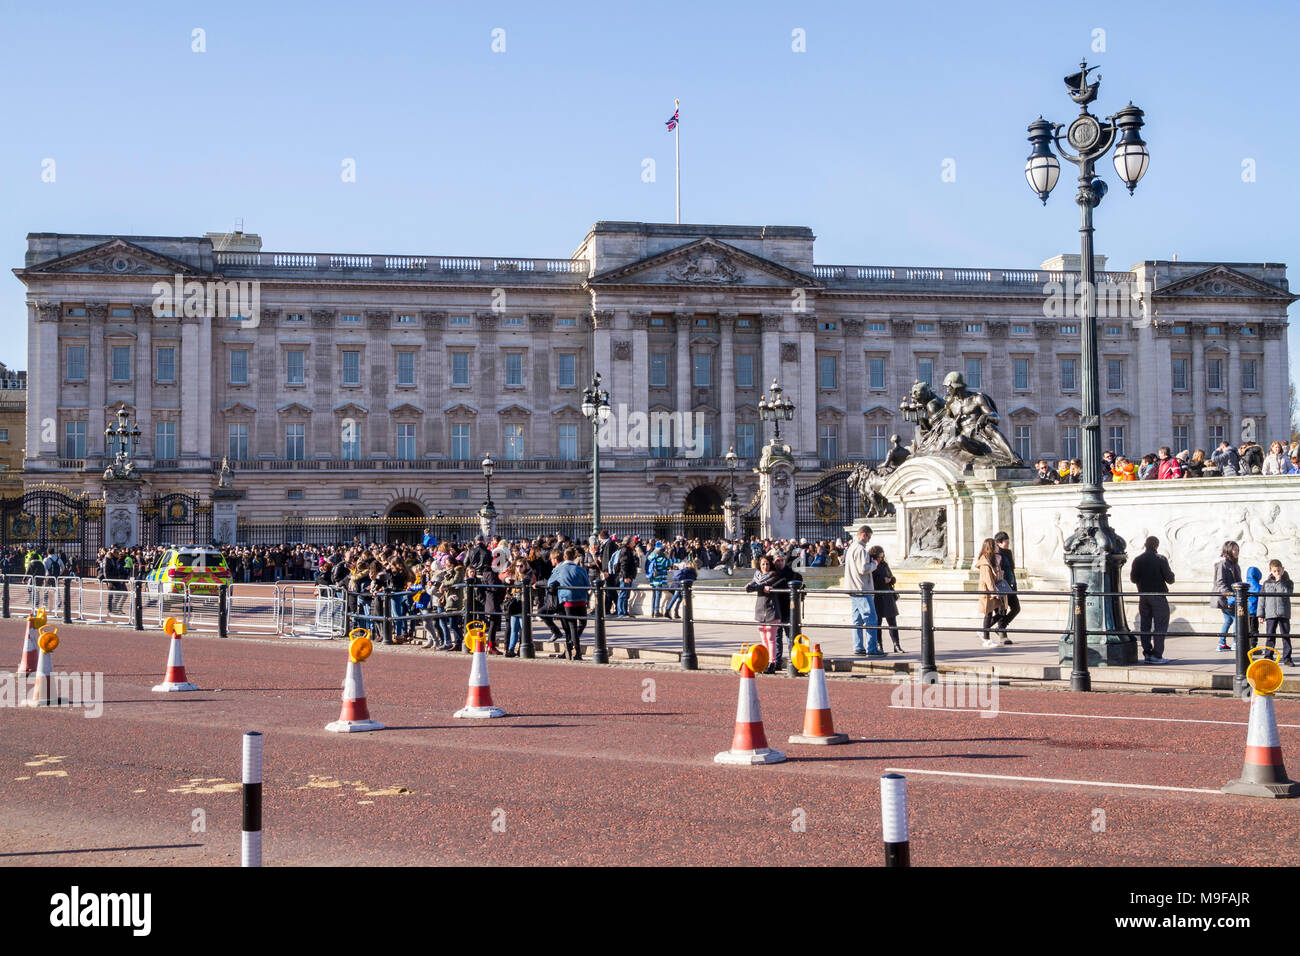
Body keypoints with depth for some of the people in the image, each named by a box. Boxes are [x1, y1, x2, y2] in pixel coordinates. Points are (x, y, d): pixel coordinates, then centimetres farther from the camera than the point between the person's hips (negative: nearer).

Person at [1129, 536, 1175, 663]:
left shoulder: (1137, 560, 0)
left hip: (1143, 596, 4)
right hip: (1158, 595, -4)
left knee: (1145, 625, 10)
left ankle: (1147, 653, 11)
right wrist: (1171, 572, 13)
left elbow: (1133, 579, 6)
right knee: (1160, 625, 0)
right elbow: (1170, 579, -8)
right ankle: (1157, 655, -5)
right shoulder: (1161, 559, -10)